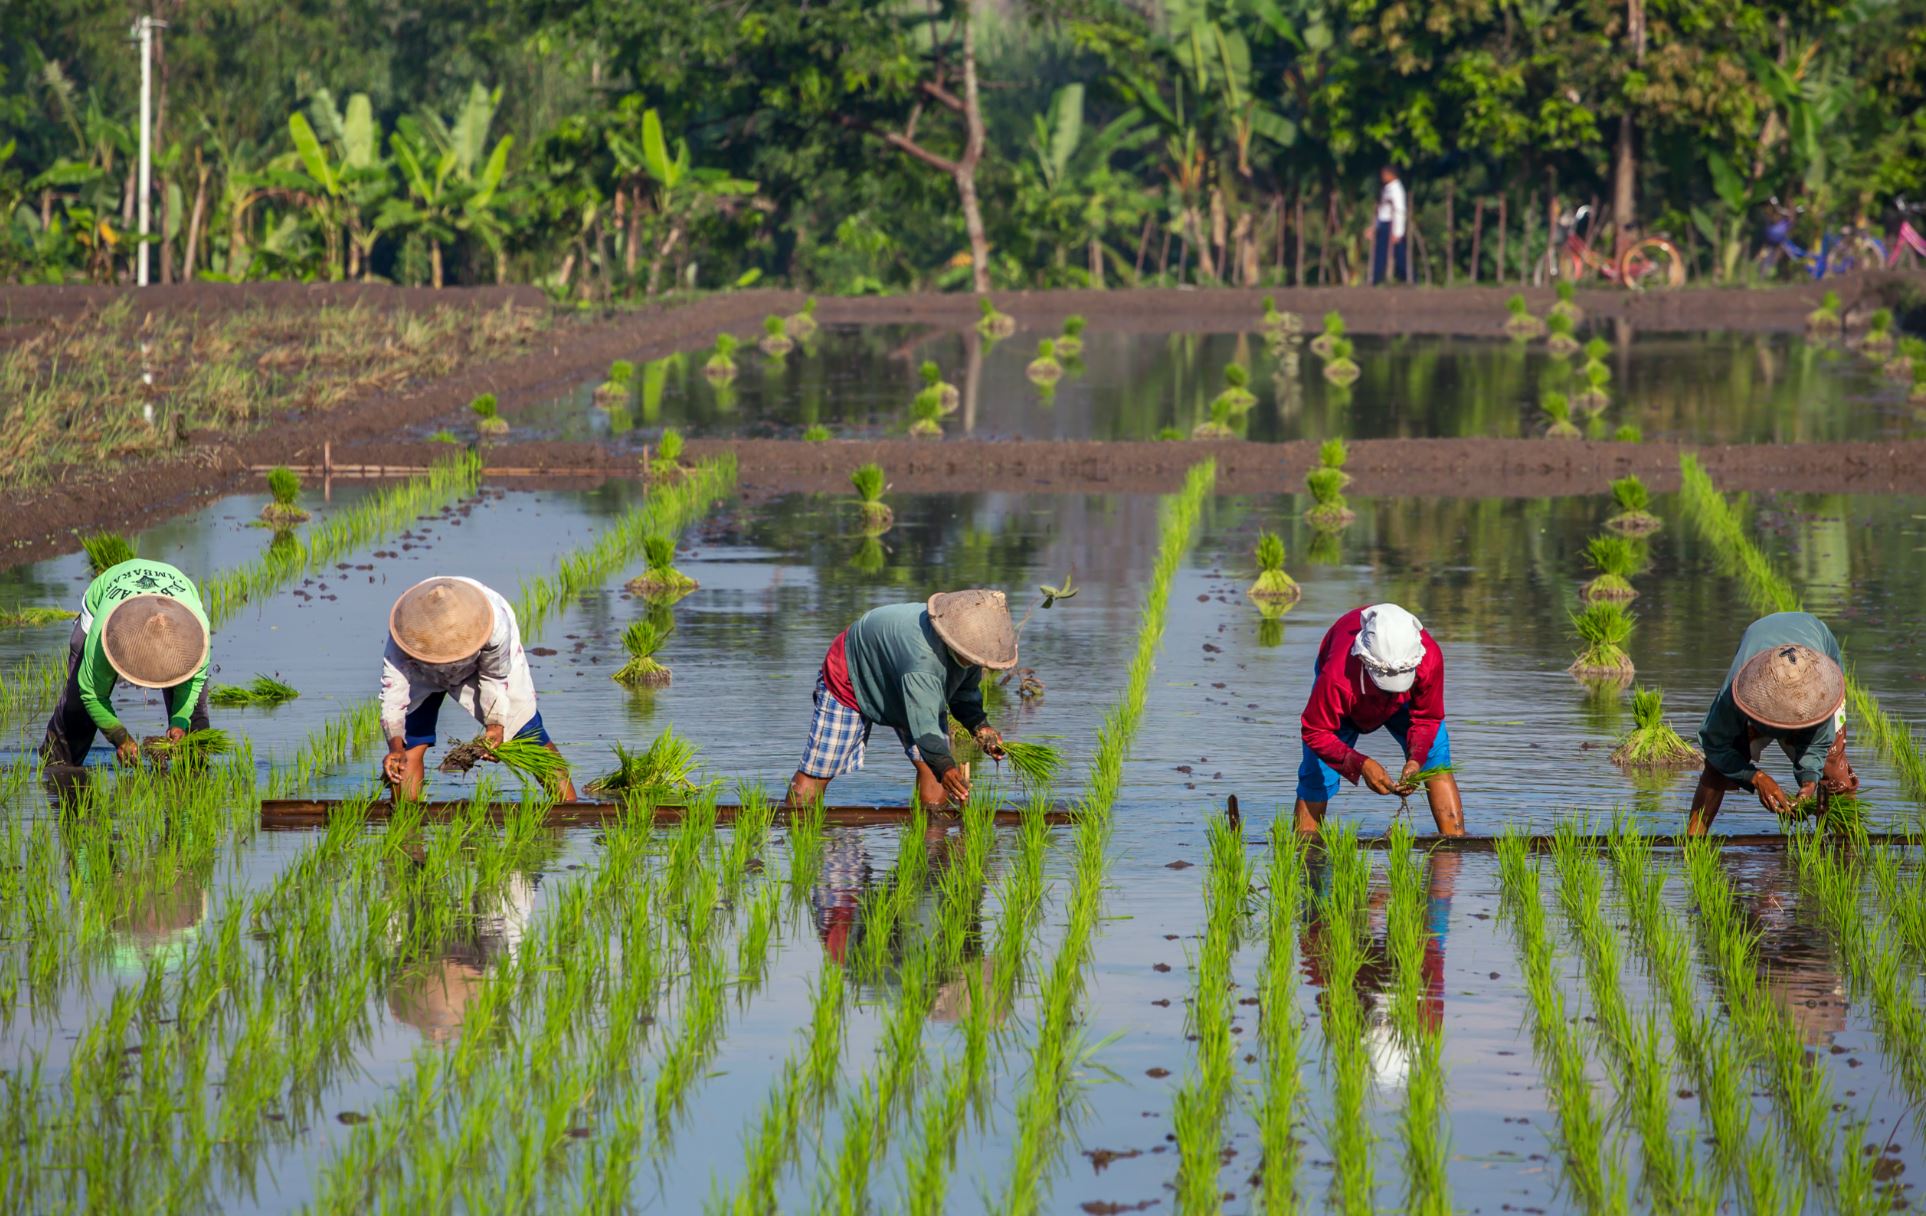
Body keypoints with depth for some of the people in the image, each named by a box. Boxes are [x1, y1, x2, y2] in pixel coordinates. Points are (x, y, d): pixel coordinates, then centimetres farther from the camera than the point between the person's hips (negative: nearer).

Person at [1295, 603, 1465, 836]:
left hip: (1402, 703, 2)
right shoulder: (1338, 676, -48)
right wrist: (1361, 764, -47)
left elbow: (1427, 718, -22)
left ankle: (1455, 837, -13)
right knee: (1317, 771, -12)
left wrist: (1416, 759, -41)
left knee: (1434, 753, -16)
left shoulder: (1430, 659, -40)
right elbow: (1316, 732, -35)